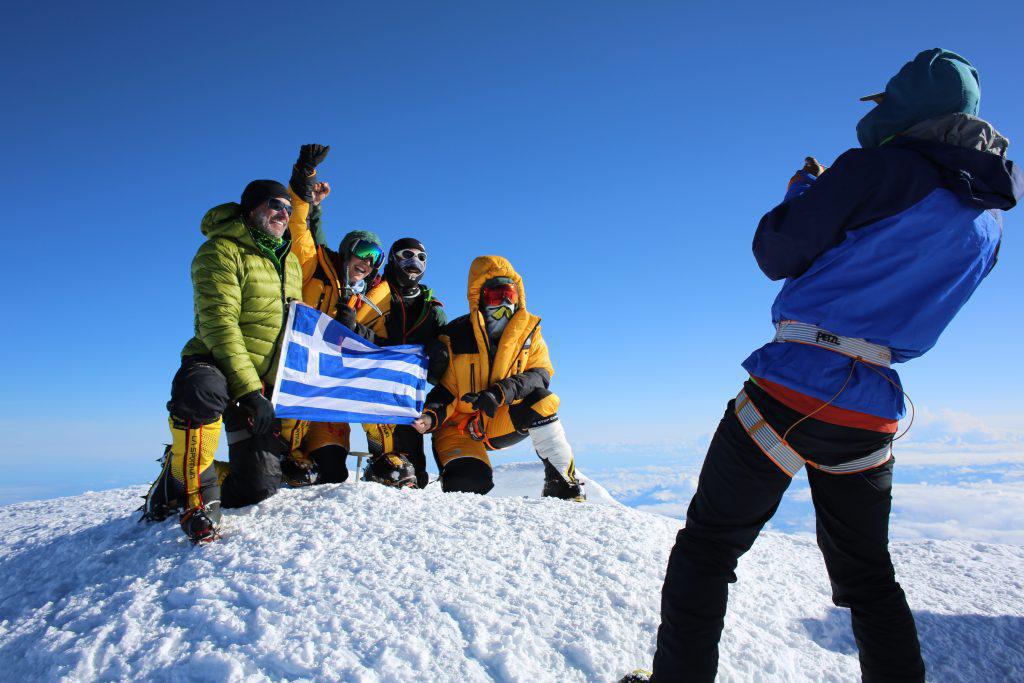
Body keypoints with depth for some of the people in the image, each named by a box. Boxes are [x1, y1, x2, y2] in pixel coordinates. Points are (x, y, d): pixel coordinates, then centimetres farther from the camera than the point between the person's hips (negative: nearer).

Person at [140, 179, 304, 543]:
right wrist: (248, 389, -26)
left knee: (258, 485, -6)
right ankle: (194, 491, -22)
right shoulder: (221, 251, -8)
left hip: (263, 385, 6)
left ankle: (180, 478, 22)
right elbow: (219, 324, -19)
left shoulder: (291, 263, 15)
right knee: (201, 389, -44)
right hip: (216, 366, -6)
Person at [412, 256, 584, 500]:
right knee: (469, 484, -28)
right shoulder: (455, 336, -9)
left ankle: (561, 480, -17)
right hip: (461, 427, -2)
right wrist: (431, 417, -29)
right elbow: (445, 390, -6)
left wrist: (504, 391, -34)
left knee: (540, 400, -29)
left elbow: (540, 374, -15)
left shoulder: (529, 331, -3)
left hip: (503, 423, 2)